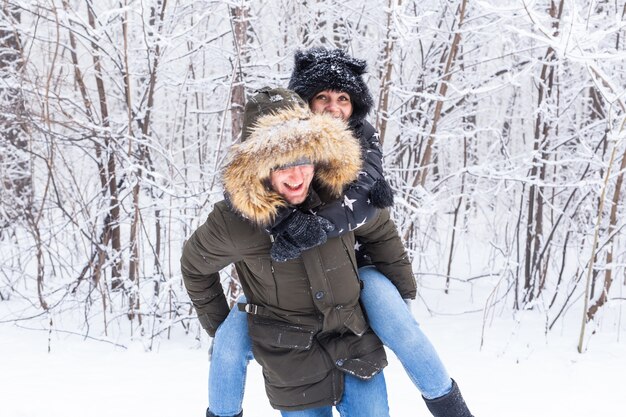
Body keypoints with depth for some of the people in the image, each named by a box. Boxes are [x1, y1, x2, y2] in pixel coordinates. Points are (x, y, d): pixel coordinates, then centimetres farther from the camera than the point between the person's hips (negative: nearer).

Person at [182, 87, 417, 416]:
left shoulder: (342, 192, -13)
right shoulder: (233, 221, -19)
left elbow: (379, 232, 8)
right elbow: (195, 265, 2)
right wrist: (218, 326, 10)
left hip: (357, 347, 2)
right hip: (293, 368, -2)